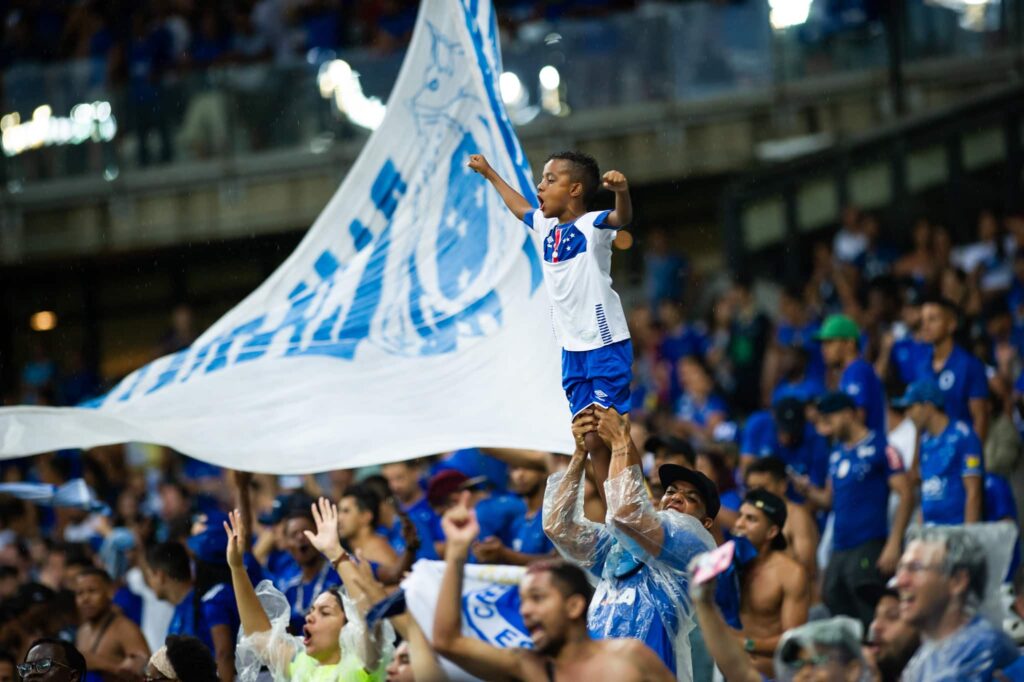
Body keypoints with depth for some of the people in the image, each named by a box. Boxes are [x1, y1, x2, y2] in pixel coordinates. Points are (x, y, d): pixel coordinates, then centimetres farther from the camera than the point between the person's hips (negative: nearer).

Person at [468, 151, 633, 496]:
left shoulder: (591, 226, -11)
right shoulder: (546, 227, 12)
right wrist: (489, 173, 44)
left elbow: (622, 218, -32)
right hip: (572, 351, 8)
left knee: (600, 437, -12)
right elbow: (520, 207, 33)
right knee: (592, 442, 6)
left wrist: (622, 191, -54)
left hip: (605, 347, -8)